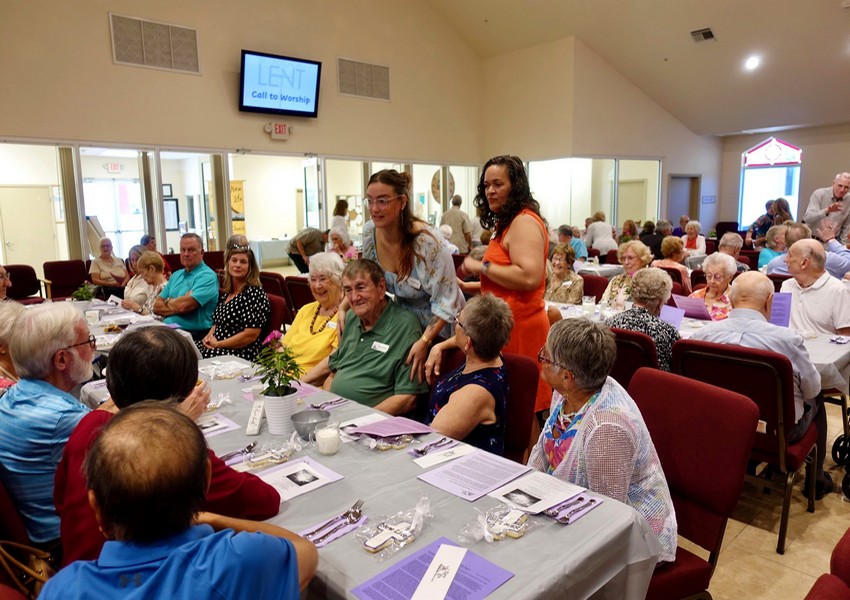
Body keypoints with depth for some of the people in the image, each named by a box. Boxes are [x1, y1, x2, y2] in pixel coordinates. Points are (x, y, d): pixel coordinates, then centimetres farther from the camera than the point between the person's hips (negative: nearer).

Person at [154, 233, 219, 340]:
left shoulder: (207, 276, -8)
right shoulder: (175, 275, 18)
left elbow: (184, 305, -18)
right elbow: (157, 306, 12)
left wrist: (168, 301, 3)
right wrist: (177, 306, -6)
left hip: (194, 335, -6)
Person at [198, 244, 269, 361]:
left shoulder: (255, 293, -12)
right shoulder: (226, 292, 13)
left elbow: (250, 336, -18)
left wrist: (218, 344, -13)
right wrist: (209, 336, 1)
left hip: (241, 354, -8)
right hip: (216, 347, 8)